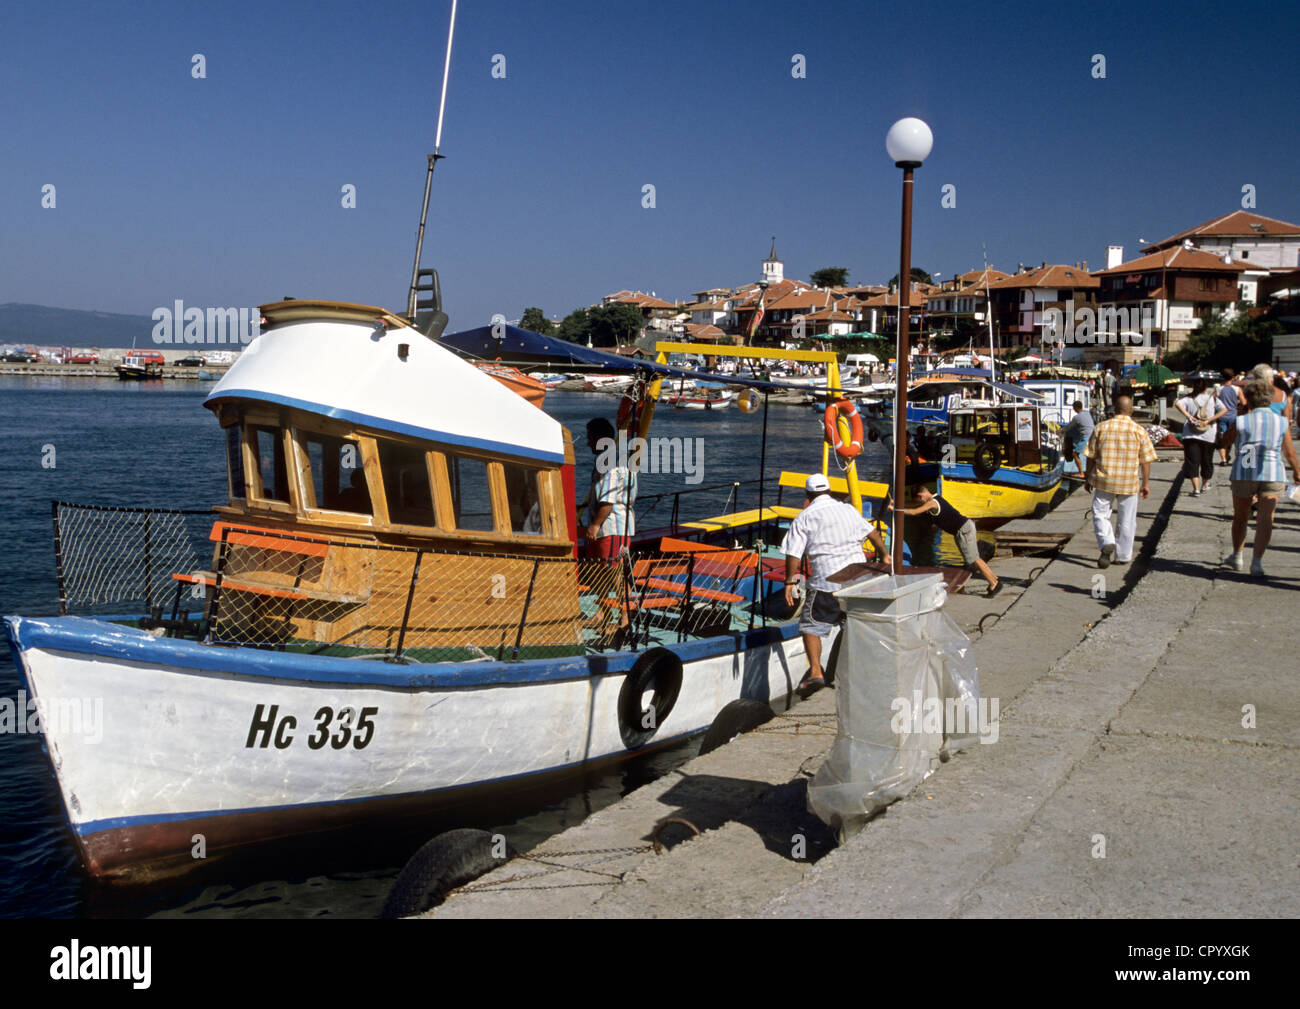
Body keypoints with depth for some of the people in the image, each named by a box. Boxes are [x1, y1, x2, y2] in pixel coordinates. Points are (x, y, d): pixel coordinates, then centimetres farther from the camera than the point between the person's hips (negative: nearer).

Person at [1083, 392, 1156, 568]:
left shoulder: (1101, 428, -4)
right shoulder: (1139, 431, -4)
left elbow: (1091, 457, 0)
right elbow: (1145, 461, -1)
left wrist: (1087, 478, 11)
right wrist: (1146, 483, 9)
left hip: (1104, 481, 0)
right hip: (1129, 483, 0)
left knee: (1100, 514, 10)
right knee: (1126, 521, 11)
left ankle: (1107, 543, -14)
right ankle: (1122, 556, 19)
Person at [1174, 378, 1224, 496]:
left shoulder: (1189, 398, 3)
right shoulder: (1213, 398, 3)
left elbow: (1178, 404, -17)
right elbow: (1224, 410, -11)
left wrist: (1189, 417, -16)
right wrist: (1209, 420, -12)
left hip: (1190, 435, -1)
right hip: (1209, 436, 1)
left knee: (1192, 462, -2)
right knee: (1206, 461, 18)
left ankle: (1196, 489, -14)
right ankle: (1204, 485, 36)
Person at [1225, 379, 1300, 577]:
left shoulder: (1241, 422, -2)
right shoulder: (1282, 422, 2)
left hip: (1244, 473, 0)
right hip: (1273, 474, 0)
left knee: (1240, 516, 16)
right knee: (1266, 518, -2)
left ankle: (1237, 556, 28)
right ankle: (1257, 561, -12)